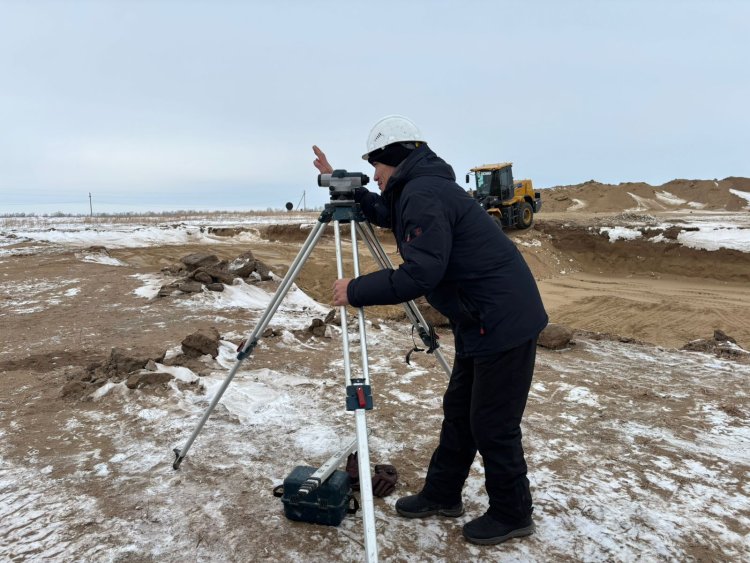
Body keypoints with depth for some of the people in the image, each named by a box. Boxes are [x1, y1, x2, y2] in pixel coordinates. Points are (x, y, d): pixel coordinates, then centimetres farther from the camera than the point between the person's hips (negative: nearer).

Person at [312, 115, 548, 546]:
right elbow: (384, 213, 32)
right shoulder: (417, 190, 14)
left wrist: (355, 292, -16)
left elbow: (420, 275, -26)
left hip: (504, 321, -10)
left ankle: (512, 515, 23)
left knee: (492, 425, 3)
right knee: (459, 411, 18)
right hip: (481, 319, 11)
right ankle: (441, 495, 33)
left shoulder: (424, 194, -18)